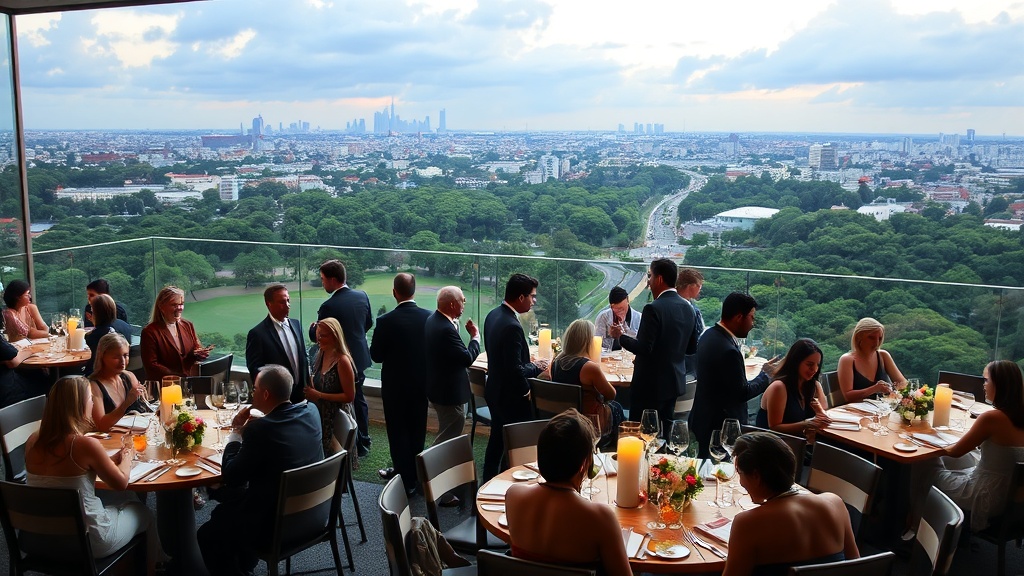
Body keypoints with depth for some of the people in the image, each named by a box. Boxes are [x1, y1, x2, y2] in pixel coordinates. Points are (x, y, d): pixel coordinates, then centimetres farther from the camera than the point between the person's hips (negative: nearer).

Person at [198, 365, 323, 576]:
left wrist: (236, 433, -2)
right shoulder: (311, 411, -6)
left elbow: (231, 477, -13)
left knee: (208, 535, 15)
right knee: (233, 496, 30)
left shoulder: (259, 429, -26)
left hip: (276, 523, -7)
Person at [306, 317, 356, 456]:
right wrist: (310, 390, -2)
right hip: (321, 415, 7)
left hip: (338, 418, -7)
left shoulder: (342, 360, -20)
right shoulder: (321, 355, 3)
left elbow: (349, 396, -18)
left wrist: (319, 395, -20)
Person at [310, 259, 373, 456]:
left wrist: (312, 328, 8)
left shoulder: (329, 306, -24)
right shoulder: (362, 296, -4)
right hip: (360, 357, 7)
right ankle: (363, 443, 32)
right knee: (358, 400, 21)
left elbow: (316, 336, -13)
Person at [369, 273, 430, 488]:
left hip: (395, 386, -4)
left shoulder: (386, 321, -20)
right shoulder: (429, 317, -11)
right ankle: (414, 472, 33)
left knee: (398, 432, 10)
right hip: (421, 384, 4)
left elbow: (376, 355, -11)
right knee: (417, 431, 19)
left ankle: (406, 479, 18)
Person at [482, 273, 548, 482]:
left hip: (495, 391, 10)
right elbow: (515, 370, -28)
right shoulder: (512, 326, -28)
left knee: (496, 440, 22)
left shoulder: (493, 315, 2)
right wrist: (535, 367, -10)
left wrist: (531, 365, 7)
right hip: (511, 396, -10)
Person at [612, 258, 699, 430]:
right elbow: (691, 347, 12)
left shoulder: (653, 309, -19)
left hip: (650, 384, -8)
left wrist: (620, 336, -9)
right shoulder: (688, 308, 5)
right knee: (665, 430, 17)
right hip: (674, 383, 8)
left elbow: (644, 348, -22)